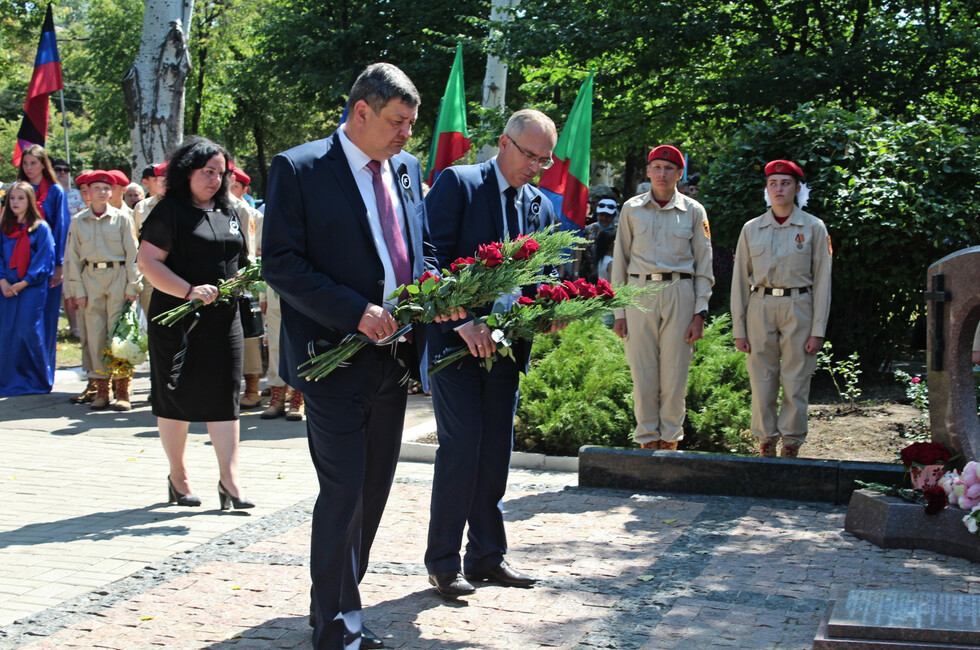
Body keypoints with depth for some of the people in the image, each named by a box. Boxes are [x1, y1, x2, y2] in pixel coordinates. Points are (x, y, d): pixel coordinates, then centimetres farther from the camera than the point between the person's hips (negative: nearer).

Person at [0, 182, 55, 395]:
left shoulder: (41, 228, 0)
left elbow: (45, 261, -6)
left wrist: (23, 283, -12)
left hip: (32, 288, -4)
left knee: (28, 332, -8)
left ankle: (36, 381, 2)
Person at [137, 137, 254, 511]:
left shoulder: (227, 212, 15)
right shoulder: (170, 211, -5)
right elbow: (148, 262, -13)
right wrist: (190, 291, -22)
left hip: (224, 319, 5)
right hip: (178, 320, -5)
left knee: (224, 397, -1)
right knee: (176, 397, 5)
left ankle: (229, 477, -1)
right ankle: (177, 476, 17)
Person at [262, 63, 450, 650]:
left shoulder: (407, 169, 11)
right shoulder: (299, 169, -9)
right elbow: (282, 265, -13)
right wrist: (357, 312, -22)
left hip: (394, 357, 7)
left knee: (374, 490, 13)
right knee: (344, 490, -6)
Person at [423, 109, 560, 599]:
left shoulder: (541, 207, 13)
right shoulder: (457, 183, -6)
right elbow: (434, 259, -14)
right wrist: (462, 323, -23)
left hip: (504, 343, 6)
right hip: (453, 339, -6)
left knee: (496, 451, 9)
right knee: (461, 446, -8)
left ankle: (486, 556, 20)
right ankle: (443, 562, 2)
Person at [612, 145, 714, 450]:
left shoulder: (693, 211, 7)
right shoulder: (632, 209, 8)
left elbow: (704, 265, 8)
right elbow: (620, 261, 10)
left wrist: (700, 313, -1)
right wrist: (619, 311, 4)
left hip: (679, 294, -1)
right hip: (640, 293, 1)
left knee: (675, 373, 0)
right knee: (643, 373, 0)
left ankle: (670, 439, 11)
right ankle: (648, 441, 10)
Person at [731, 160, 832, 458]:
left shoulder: (813, 228, 3)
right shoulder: (752, 229, 8)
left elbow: (822, 280, 1)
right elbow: (740, 280, 9)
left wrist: (818, 330, -5)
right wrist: (739, 329, 4)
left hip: (798, 307, -2)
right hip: (760, 307, 2)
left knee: (795, 383, 0)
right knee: (762, 380, 2)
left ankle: (791, 447, 11)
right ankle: (766, 444, 14)